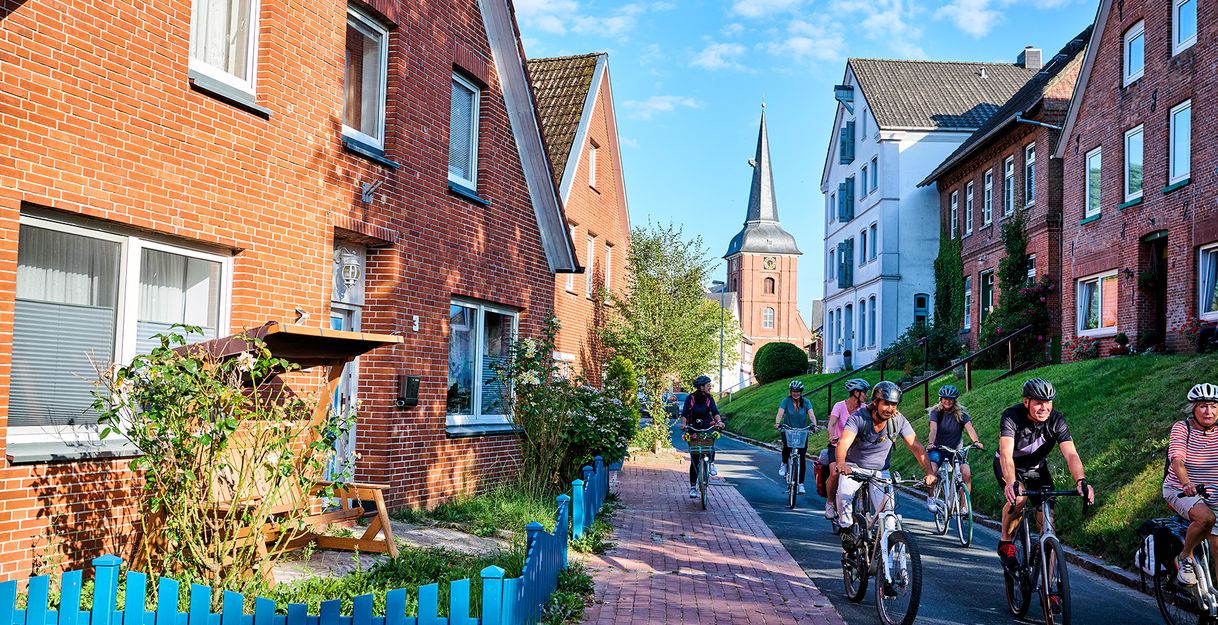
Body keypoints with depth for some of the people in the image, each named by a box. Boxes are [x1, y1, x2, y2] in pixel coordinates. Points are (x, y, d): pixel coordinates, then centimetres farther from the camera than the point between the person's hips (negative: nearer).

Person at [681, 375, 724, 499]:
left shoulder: (709, 398, -1)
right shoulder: (690, 398, -9)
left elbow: (715, 412, -12)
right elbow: (684, 414, -14)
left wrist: (719, 421, -32)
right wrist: (684, 423, -33)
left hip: (707, 426, 2)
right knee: (694, 459, -5)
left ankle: (711, 463, -11)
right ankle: (693, 487, 3)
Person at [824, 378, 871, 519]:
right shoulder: (840, 406, -15)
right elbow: (831, 424, -29)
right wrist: (832, 436, -50)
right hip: (837, 445, -4)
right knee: (835, 473, -24)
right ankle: (830, 503, 0)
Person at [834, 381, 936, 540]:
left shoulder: (898, 420, -15)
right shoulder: (858, 418, -25)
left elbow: (916, 446, -16)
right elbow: (843, 443, -39)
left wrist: (929, 472, -32)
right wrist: (841, 464, -60)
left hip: (880, 470, 2)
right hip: (855, 467, -2)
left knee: (887, 510, -14)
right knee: (844, 495, -29)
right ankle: (846, 528, -4)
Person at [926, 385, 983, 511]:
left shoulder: (961, 413, -2)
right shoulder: (935, 412, -5)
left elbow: (969, 427, -19)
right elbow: (933, 429, -21)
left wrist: (976, 441, -39)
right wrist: (930, 443, -40)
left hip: (955, 450, 1)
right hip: (938, 449, -1)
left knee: (966, 472, -24)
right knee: (932, 470, -29)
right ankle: (931, 498, -4)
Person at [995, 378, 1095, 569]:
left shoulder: (1057, 421, -22)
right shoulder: (1011, 417, -31)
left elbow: (1071, 454, -32)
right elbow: (1006, 454, -44)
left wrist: (1081, 481, -52)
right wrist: (1011, 483, -61)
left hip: (1037, 467, 3)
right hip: (1010, 466, -3)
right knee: (1018, 497, -35)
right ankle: (1005, 542, -10)